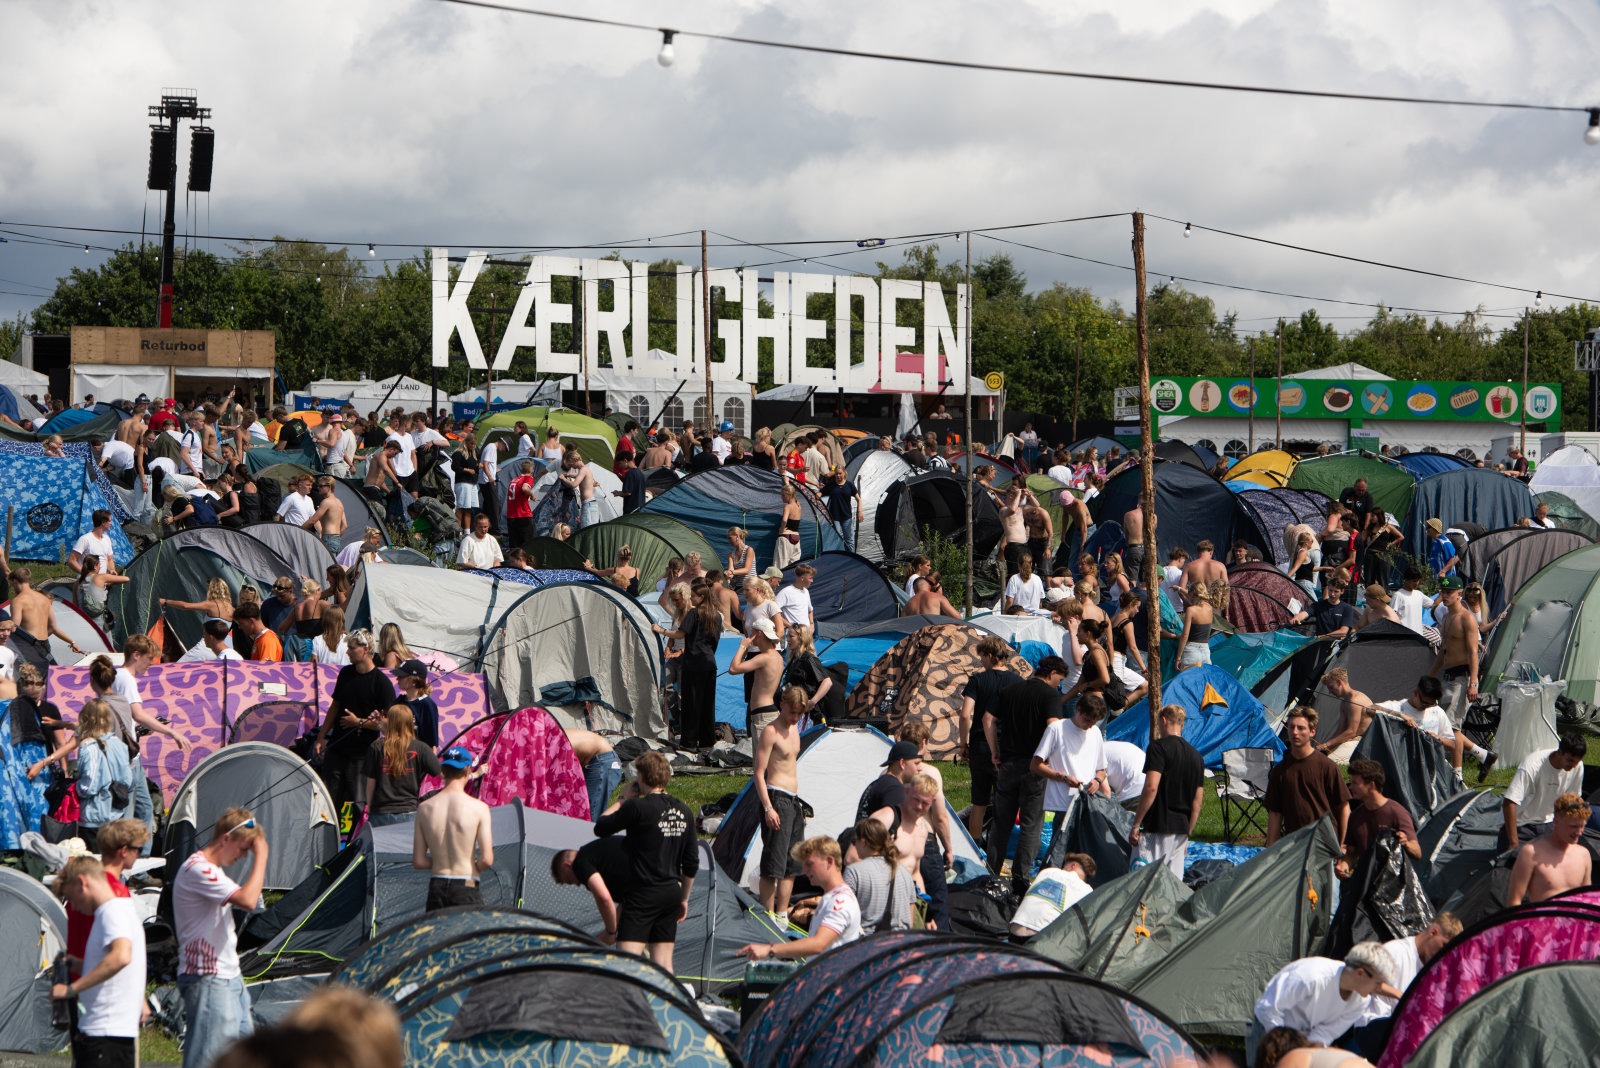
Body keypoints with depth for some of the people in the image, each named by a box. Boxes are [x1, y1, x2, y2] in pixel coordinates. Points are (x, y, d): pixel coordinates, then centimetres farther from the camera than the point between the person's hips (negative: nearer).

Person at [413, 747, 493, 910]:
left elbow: (418, 862, 3)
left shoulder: (424, 808, 2)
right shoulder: (478, 808, -8)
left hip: (436, 889, 3)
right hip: (466, 889, -3)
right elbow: (487, 860, -12)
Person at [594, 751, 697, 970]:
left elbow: (600, 828, -1)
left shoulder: (638, 807, -13)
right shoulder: (684, 811, 8)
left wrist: (622, 799, 9)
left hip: (643, 894, -7)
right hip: (672, 893, 7)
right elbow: (692, 863, 13)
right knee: (663, 962, 11)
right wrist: (684, 898, 23)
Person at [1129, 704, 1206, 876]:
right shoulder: (1196, 756, 15)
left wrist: (1136, 824, -14)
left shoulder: (1159, 747, -7)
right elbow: (1198, 801, 15)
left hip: (1157, 826, -7)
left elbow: (1151, 787, -17)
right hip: (1181, 828, 7)